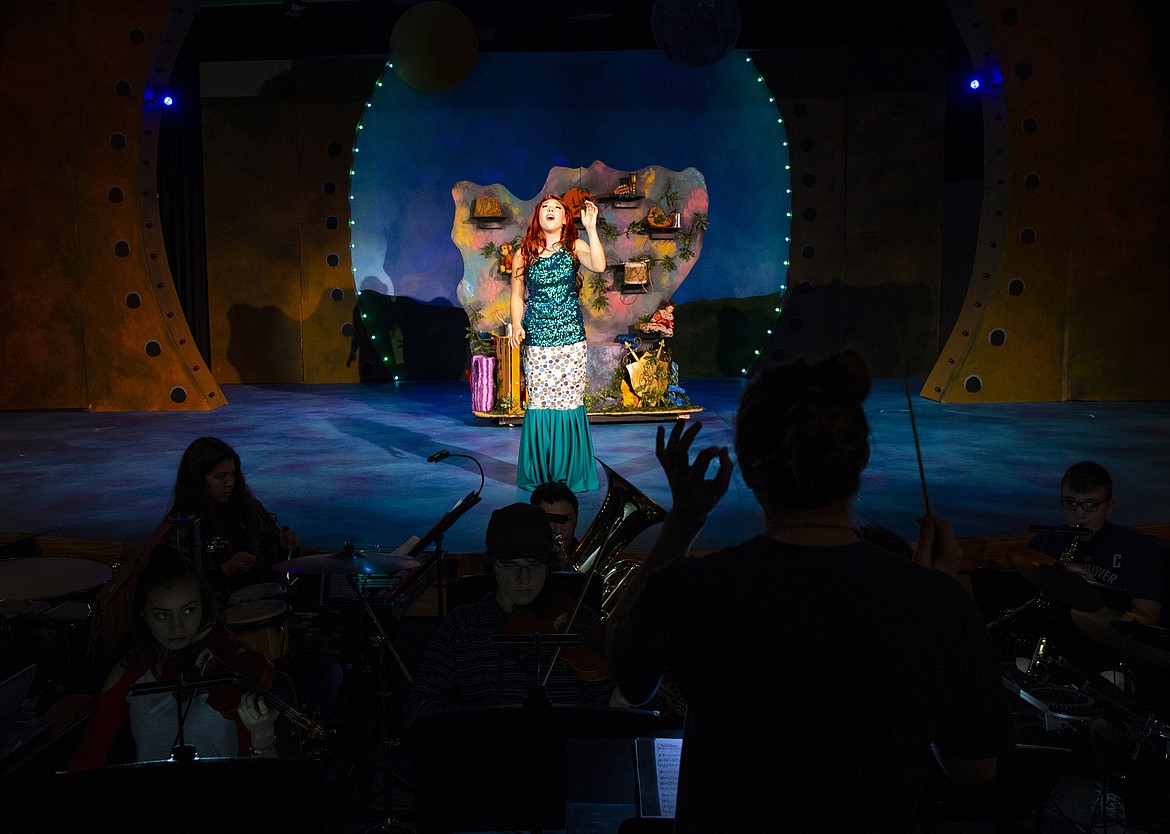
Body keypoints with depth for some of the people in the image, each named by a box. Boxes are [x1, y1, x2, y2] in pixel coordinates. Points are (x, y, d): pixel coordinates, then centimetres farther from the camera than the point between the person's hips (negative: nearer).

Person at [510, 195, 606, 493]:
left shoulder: (574, 247, 3)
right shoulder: (524, 253, 7)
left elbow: (598, 265, -17)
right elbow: (517, 295, 10)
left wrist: (591, 227, -20)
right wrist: (517, 326, -4)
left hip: (571, 337, -1)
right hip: (536, 339, 1)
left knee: (570, 401, 0)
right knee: (539, 402, 1)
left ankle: (570, 473, 11)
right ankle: (539, 474, 13)